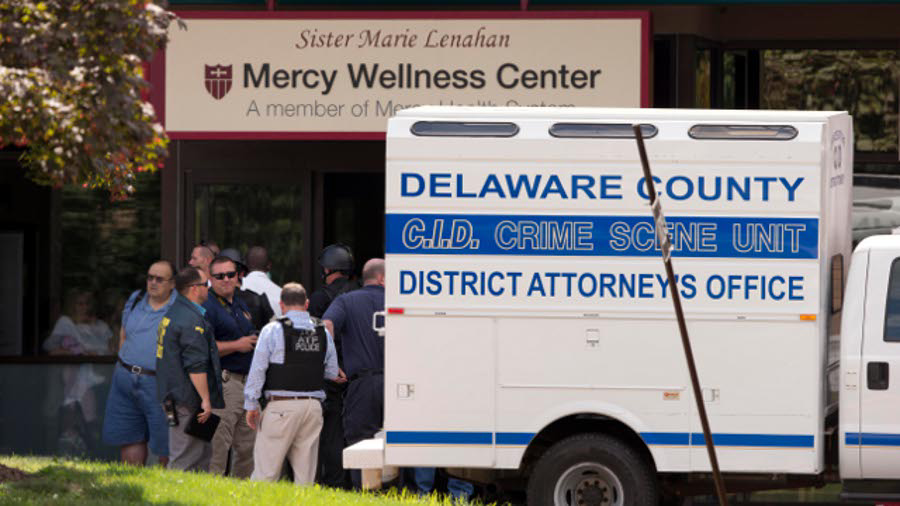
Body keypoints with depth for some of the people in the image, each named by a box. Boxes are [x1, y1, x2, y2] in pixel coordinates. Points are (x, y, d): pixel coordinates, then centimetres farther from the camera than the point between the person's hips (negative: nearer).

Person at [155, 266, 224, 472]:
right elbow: (196, 366, -21)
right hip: (188, 400, -10)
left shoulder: (173, 313, 16)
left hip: (175, 394, 10)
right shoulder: (191, 320, -17)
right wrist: (206, 399, -18)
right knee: (185, 459, -6)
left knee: (203, 453, 14)